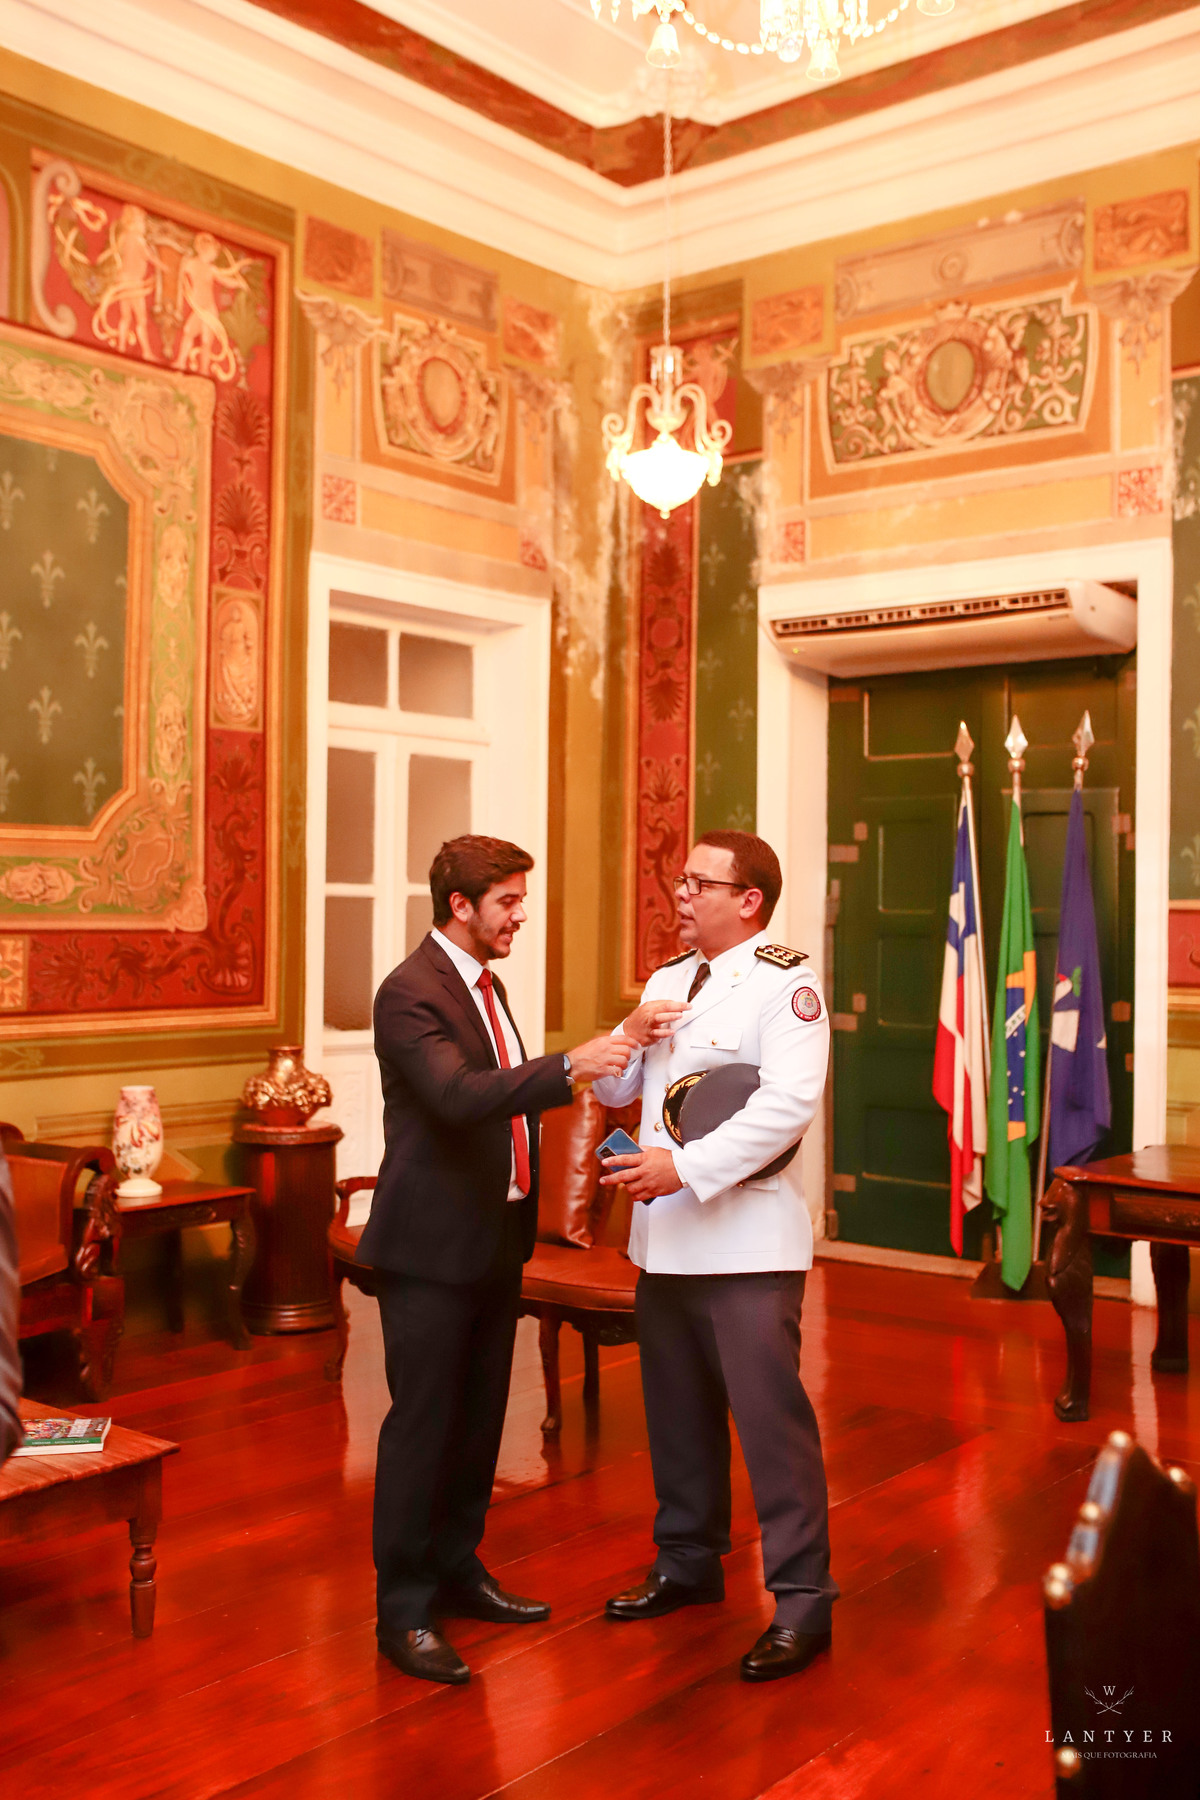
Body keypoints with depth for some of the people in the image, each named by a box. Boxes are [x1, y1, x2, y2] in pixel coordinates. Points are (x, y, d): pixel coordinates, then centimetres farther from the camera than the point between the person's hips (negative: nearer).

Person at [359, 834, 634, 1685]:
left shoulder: (486, 983, 14)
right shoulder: (411, 992, -17)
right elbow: (458, 1096, -31)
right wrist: (568, 1067, -36)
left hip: (494, 1239, 9)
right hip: (431, 1245, -9)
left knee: (479, 1416, 17)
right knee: (422, 1424, 0)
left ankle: (457, 1568, 32)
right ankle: (404, 1608, 11)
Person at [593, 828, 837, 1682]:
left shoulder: (785, 984, -9)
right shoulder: (668, 980, 16)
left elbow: (788, 1104, -22)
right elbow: (614, 1090, 18)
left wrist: (685, 1166, -25)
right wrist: (630, 1034, -3)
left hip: (748, 1240, -8)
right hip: (666, 1237, 8)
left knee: (770, 1414, -6)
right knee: (678, 1411, 17)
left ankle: (801, 1601, 6)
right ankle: (689, 1563, 34)